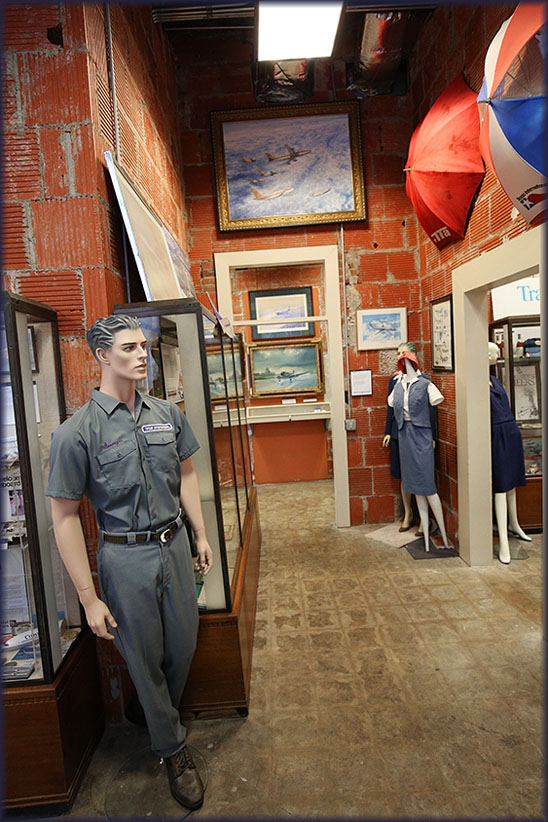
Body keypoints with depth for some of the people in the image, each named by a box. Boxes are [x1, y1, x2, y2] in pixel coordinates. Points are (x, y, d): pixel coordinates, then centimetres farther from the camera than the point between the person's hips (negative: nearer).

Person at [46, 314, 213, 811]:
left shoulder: (168, 414, 0)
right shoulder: (77, 432, -14)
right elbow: (65, 517, -12)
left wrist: (201, 536, 11)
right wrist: (89, 598, -11)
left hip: (174, 545, 4)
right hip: (125, 557, -4)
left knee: (184, 645, 18)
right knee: (145, 658, 14)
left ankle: (164, 716, 51)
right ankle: (173, 749, 41)